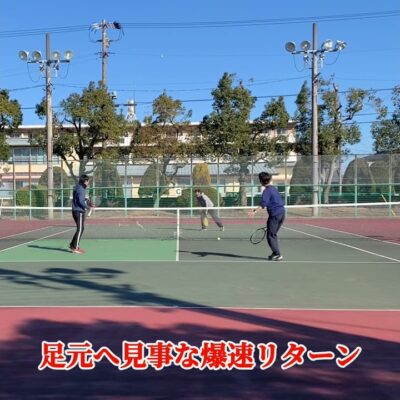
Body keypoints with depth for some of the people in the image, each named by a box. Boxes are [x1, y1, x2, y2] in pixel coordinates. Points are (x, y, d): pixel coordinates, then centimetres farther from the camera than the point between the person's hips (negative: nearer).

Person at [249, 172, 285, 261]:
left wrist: (254, 211, -34)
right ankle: (276, 253, 21)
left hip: (274, 214, -9)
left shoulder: (267, 191, -11)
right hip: (282, 212, 9)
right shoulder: (274, 188, 16)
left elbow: (263, 204, -24)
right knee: (273, 234, 18)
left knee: (270, 235, -2)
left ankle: (277, 254, -4)